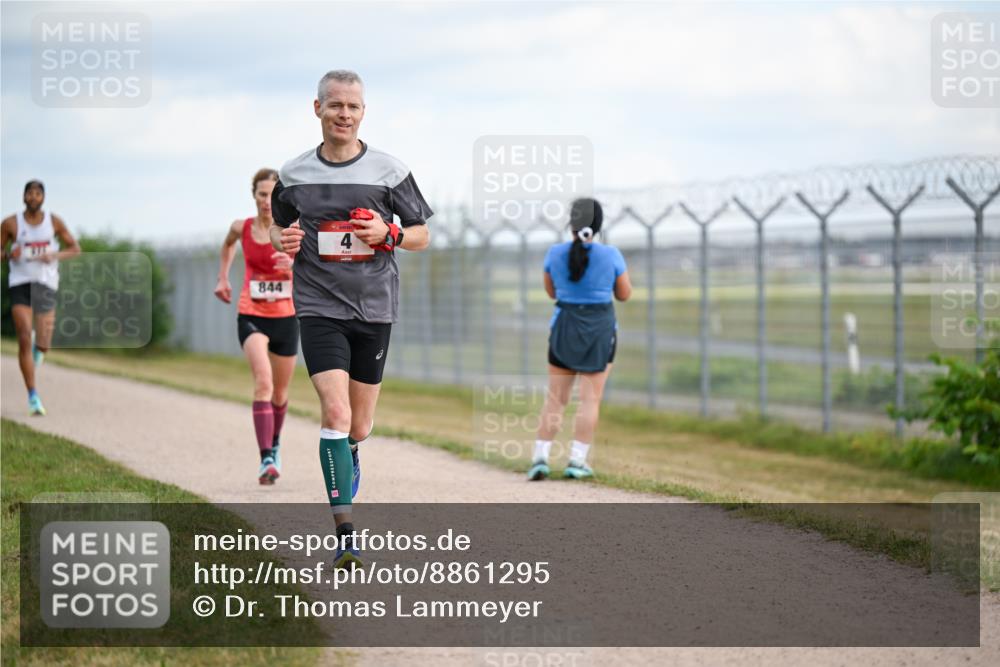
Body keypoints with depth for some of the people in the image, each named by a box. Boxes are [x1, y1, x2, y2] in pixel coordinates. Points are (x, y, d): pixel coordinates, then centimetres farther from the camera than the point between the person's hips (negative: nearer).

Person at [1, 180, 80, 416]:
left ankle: (37, 347, 40)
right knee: (24, 341, -12)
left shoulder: (54, 221, 2)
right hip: (20, 284, -1)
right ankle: (33, 396, -6)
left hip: (46, 284, 1)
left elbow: (75, 249, 8)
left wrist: (54, 255, -11)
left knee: (43, 345, -1)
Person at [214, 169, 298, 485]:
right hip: (251, 316, -1)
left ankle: (275, 444, 45)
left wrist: (294, 265, -32)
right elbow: (228, 244, 24)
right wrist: (223, 278, 21)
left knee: (280, 393, 16)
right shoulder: (242, 228, -1)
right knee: (263, 382, -24)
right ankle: (266, 460, -29)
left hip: (285, 318, 1)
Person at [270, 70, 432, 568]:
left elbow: (422, 234, 8)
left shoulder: (388, 171, 1)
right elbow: (279, 228, 18)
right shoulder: (294, 175, 4)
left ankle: (346, 472, 45)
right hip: (319, 307, -1)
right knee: (335, 413, -17)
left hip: (374, 307, 1)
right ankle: (345, 535, -16)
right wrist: (283, 241, -5)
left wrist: (388, 235, -12)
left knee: (358, 427, 7)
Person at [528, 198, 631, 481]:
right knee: (590, 399, 3)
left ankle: (541, 458, 0)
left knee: (555, 398, 9)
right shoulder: (610, 255, -10)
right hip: (600, 330, -2)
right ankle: (576, 462, -1)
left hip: (565, 327, 2)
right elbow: (624, 294, 2)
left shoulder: (555, 253, -5)